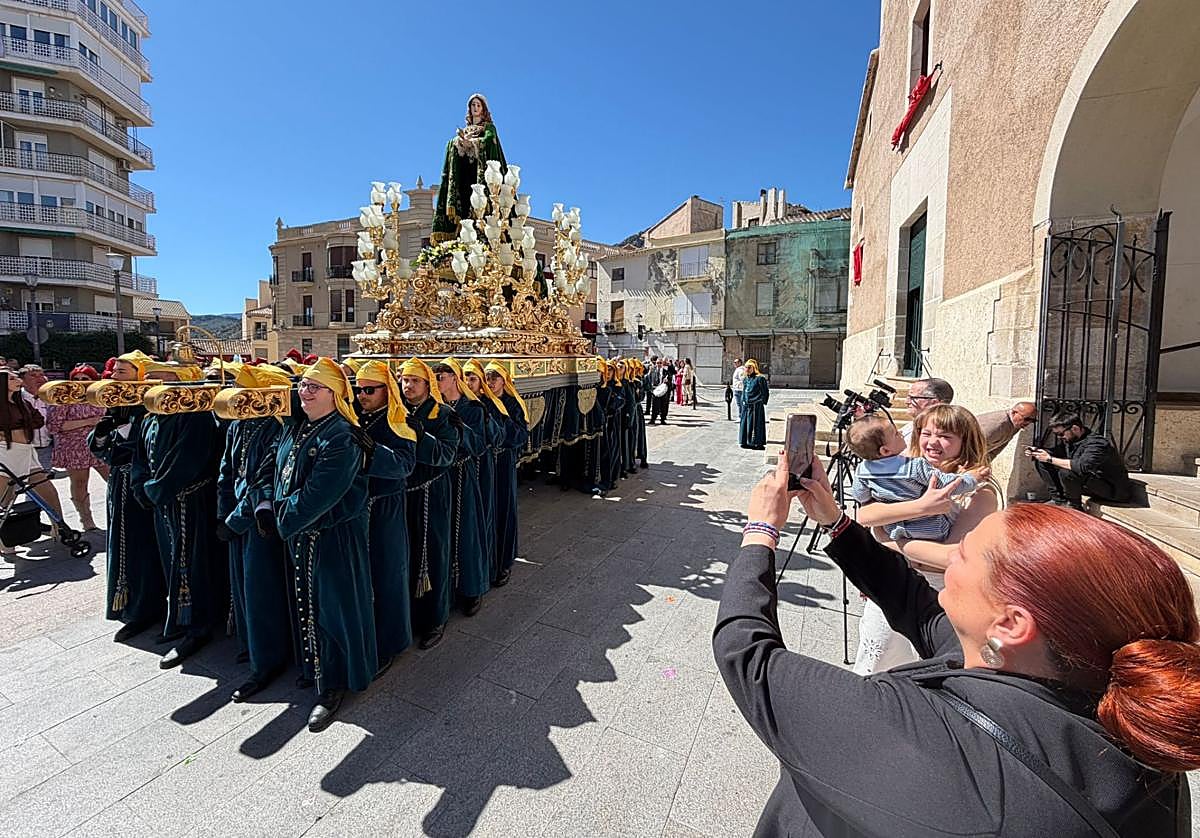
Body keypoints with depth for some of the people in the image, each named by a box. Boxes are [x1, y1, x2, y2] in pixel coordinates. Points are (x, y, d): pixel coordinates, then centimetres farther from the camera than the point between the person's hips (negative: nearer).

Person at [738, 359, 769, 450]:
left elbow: (765, 392, -7)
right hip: (746, 405, 7)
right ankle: (747, 442, 20)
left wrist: (762, 403, -10)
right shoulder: (745, 379, 13)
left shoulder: (760, 378, -9)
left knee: (755, 424, -4)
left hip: (756, 406, -7)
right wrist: (743, 401, 15)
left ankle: (758, 443, 3)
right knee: (745, 423, 10)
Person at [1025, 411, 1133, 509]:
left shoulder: (1097, 443, -26)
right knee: (1041, 463, -2)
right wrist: (1037, 452, -9)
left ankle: (1074, 506, -12)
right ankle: (1058, 500, 2)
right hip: (1089, 484, 8)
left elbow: (1082, 466, -41)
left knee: (1066, 472, -36)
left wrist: (1050, 459, -34)